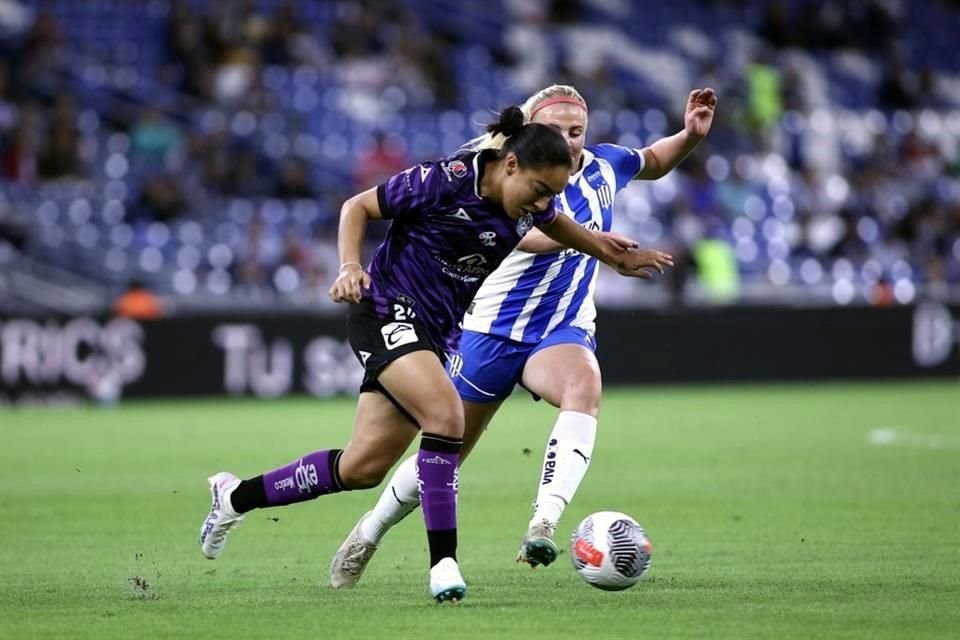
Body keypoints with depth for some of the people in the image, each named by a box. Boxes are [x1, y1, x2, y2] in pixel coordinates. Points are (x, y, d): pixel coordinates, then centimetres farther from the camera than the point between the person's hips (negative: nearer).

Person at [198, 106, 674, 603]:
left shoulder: (527, 207, -1)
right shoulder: (447, 181, -20)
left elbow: (555, 225, 25)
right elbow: (358, 207, -9)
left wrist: (615, 256, 25)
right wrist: (350, 266, -23)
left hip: (436, 334, 7)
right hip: (387, 311, -7)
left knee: (362, 469, 7)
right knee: (446, 415, -29)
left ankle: (237, 496, 24)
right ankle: (443, 562, -24)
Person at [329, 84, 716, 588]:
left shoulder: (601, 165, 0)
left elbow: (653, 161, 23)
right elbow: (525, 235, -38)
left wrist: (691, 135, 4)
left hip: (564, 332, 3)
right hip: (493, 332, -3)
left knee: (585, 385, -34)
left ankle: (543, 523, -44)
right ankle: (368, 534, 34)